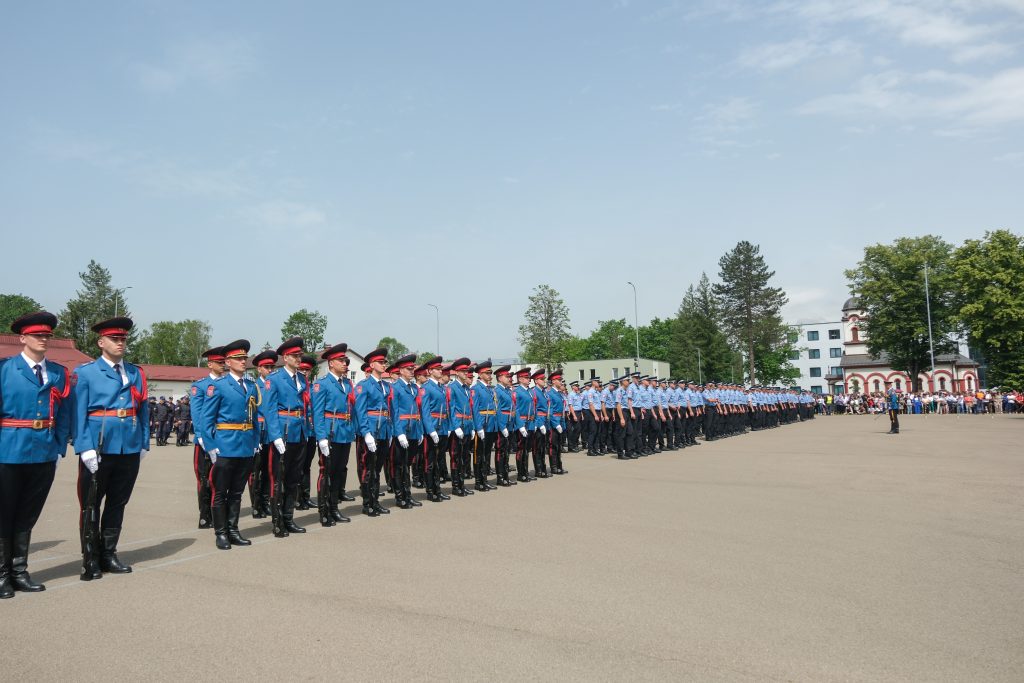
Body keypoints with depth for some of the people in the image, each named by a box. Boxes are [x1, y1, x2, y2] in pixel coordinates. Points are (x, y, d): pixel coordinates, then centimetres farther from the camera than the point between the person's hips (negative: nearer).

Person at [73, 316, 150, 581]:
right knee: (91, 505, 5)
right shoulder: (85, 372, 1)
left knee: (118, 502, 12)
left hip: (130, 449, 4)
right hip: (99, 449, -4)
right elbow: (79, 412, -6)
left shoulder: (136, 373, 13)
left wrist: (144, 444, 7)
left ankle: (108, 554, 24)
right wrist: (85, 448, -14)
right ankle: (90, 559, 16)